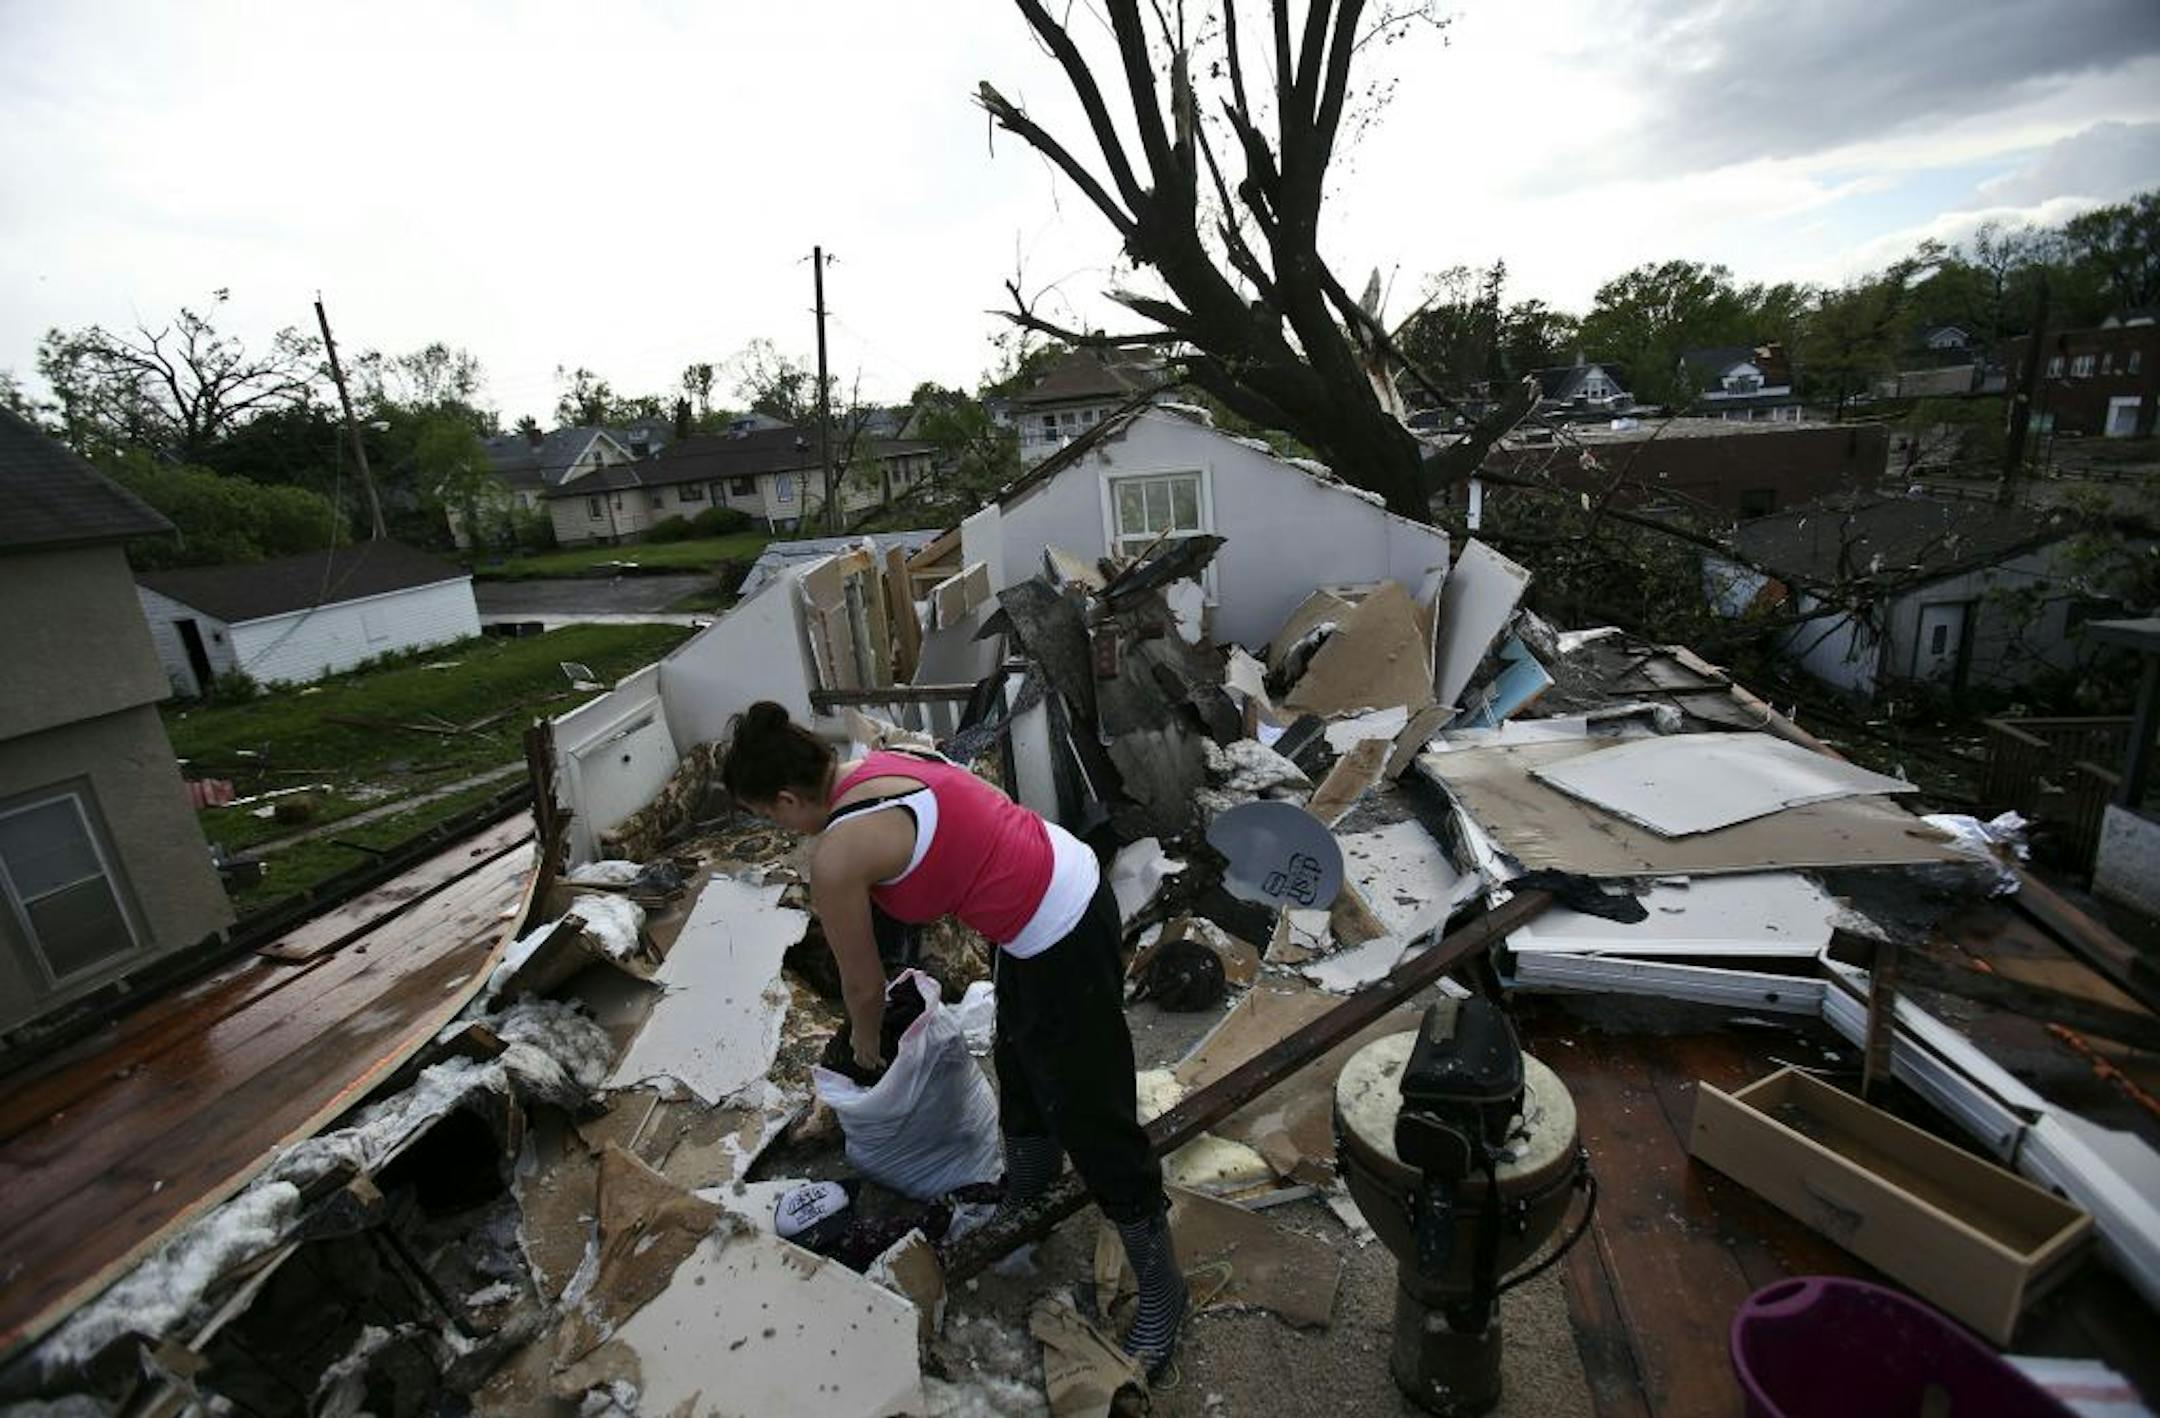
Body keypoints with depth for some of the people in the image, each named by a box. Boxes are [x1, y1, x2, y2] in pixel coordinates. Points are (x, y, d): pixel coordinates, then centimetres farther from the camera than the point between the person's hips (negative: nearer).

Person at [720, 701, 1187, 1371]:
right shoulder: (879, 764, 4)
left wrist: (866, 1047, 18)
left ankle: (1161, 1291, 31)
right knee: (1021, 1079, 30)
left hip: (1059, 940, -10)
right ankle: (1024, 1205, 55)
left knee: (1091, 1118, 8)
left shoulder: (837, 855, -20)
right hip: (1067, 882, 10)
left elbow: (863, 985, -4)